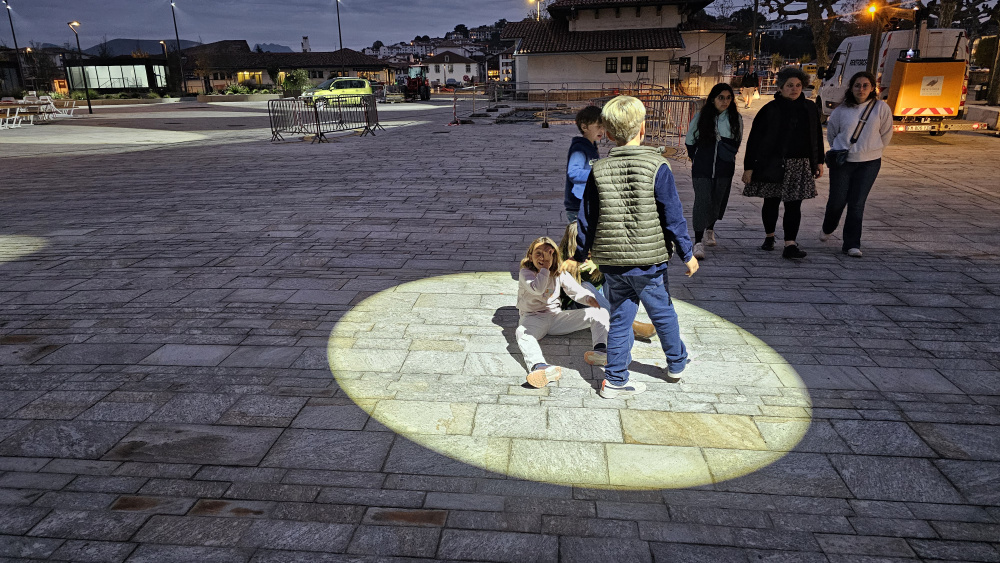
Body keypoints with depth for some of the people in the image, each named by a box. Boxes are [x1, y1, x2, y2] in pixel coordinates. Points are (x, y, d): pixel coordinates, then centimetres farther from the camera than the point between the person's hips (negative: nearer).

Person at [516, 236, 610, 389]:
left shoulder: (560, 274, 9)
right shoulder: (525, 273, -5)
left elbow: (576, 290, 4)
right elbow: (537, 289, -24)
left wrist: (590, 298, -17)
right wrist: (545, 268, -15)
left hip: (556, 317, 5)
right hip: (533, 319, -4)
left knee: (600, 314, -9)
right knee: (522, 333, -42)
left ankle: (601, 349, -35)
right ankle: (538, 366, -70)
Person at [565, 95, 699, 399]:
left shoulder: (599, 170, -2)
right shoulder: (656, 166, -10)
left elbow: (587, 218, 4)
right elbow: (673, 215, -8)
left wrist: (580, 255, 16)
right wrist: (687, 253, 2)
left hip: (611, 261, 3)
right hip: (649, 261, -2)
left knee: (620, 319, 13)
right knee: (663, 313, 18)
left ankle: (614, 380, 19)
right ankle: (676, 364, 39)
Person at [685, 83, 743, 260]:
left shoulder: (735, 119, 3)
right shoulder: (701, 117, -1)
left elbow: (737, 142, 16)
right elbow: (690, 141, 10)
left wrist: (728, 157, 15)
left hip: (724, 168, 2)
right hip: (702, 168, -2)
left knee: (718, 201, 13)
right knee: (702, 201, -12)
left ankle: (710, 228, 41)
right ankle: (698, 242, -14)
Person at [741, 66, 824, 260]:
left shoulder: (810, 108, 8)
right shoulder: (770, 109, -4)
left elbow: (817, 137, 18)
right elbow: (754, 139, -5)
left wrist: (819, 162, 16)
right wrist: (749, 167, -9)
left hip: (800, 166, 3)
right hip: (772, 164, -2)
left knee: (793, 205, -3)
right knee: (771, 202, 8)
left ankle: (790, 244, -4)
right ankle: (769, 236, 29)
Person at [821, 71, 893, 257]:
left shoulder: (881, 108, -1)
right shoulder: (841, 110, -2)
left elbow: (886, 134, 10)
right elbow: (831, 133, 14)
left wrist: (872, 150, 14)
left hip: (869, 163, 0)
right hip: (842, 162, 0)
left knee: (857, 204, -3)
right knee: (837, 201, 3)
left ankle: (851, 244, 3)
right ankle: (828, 228, 35)